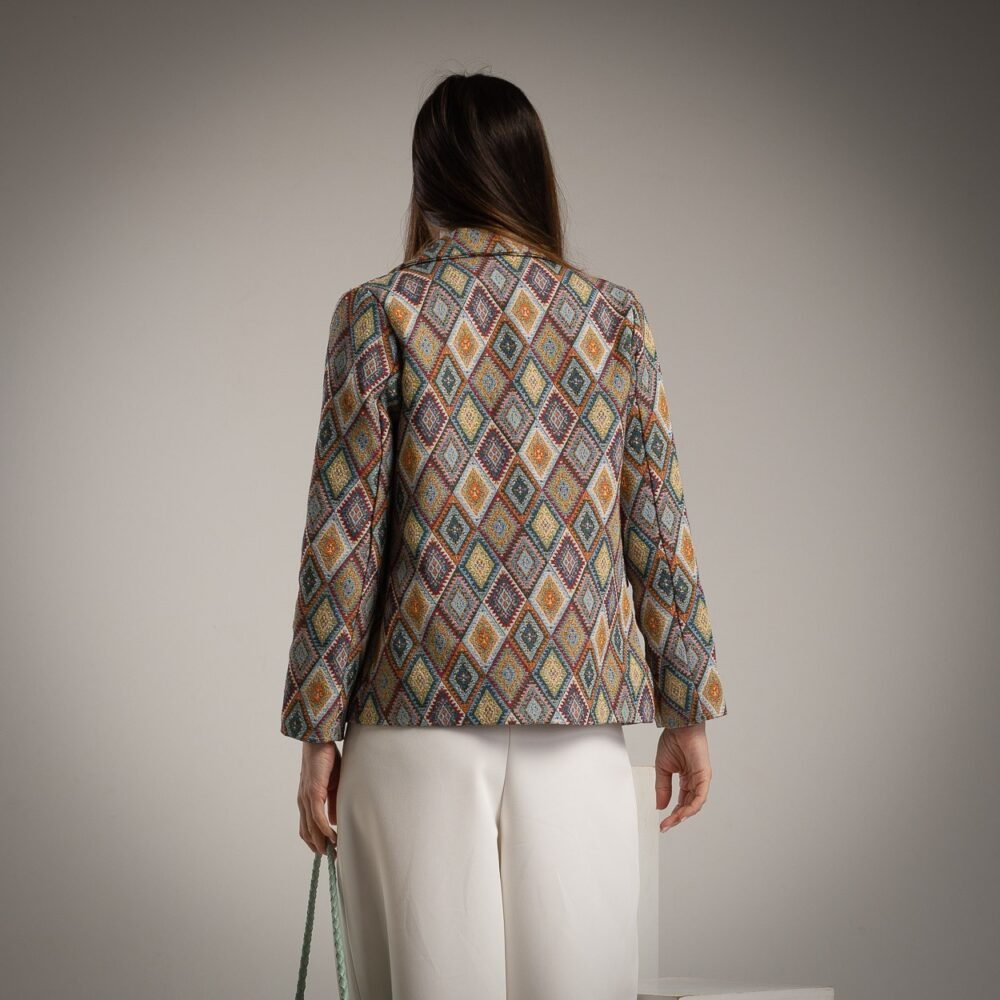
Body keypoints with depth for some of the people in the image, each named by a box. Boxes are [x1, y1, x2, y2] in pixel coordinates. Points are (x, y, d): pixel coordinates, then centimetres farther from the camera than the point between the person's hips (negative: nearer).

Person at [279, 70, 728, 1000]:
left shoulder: (379, 313, -2)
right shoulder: (615, 316, 4)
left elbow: (343, 534, -5)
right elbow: (659, 527, 4)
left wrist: (317, 731, 0)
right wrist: (687, 711, 11)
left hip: (420, 712, -1)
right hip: (579, 713, 2)